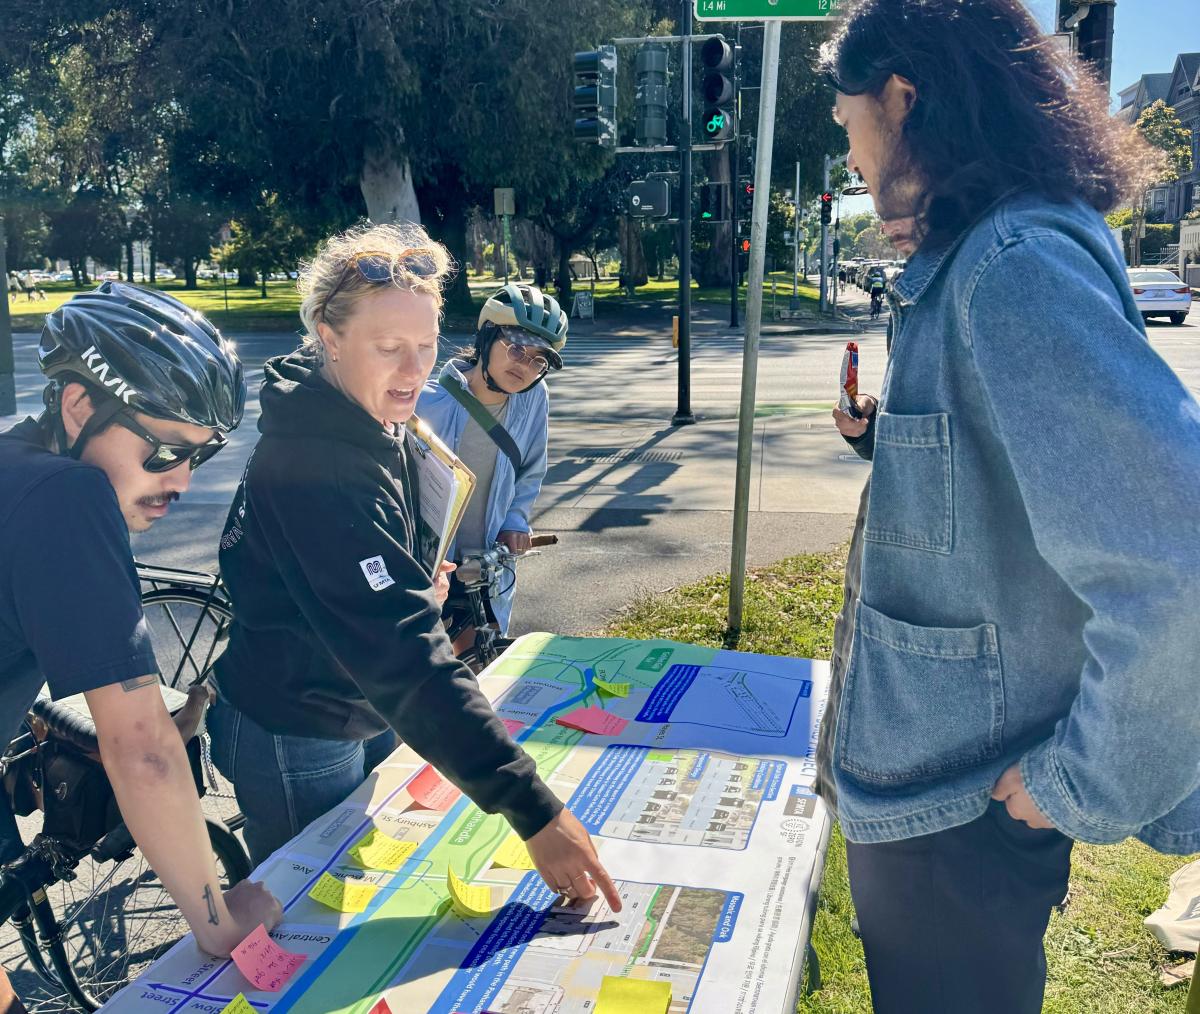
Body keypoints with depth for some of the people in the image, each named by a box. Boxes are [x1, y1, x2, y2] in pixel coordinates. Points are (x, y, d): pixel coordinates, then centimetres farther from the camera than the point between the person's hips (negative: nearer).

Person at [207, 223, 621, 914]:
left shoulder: (375, 422, -2)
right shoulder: (315, 466, -33)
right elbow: (404, 655, -41)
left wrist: (414, 588, 1)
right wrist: (534, 810, -43)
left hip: (363, 716, 9)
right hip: (297, 744, -9)